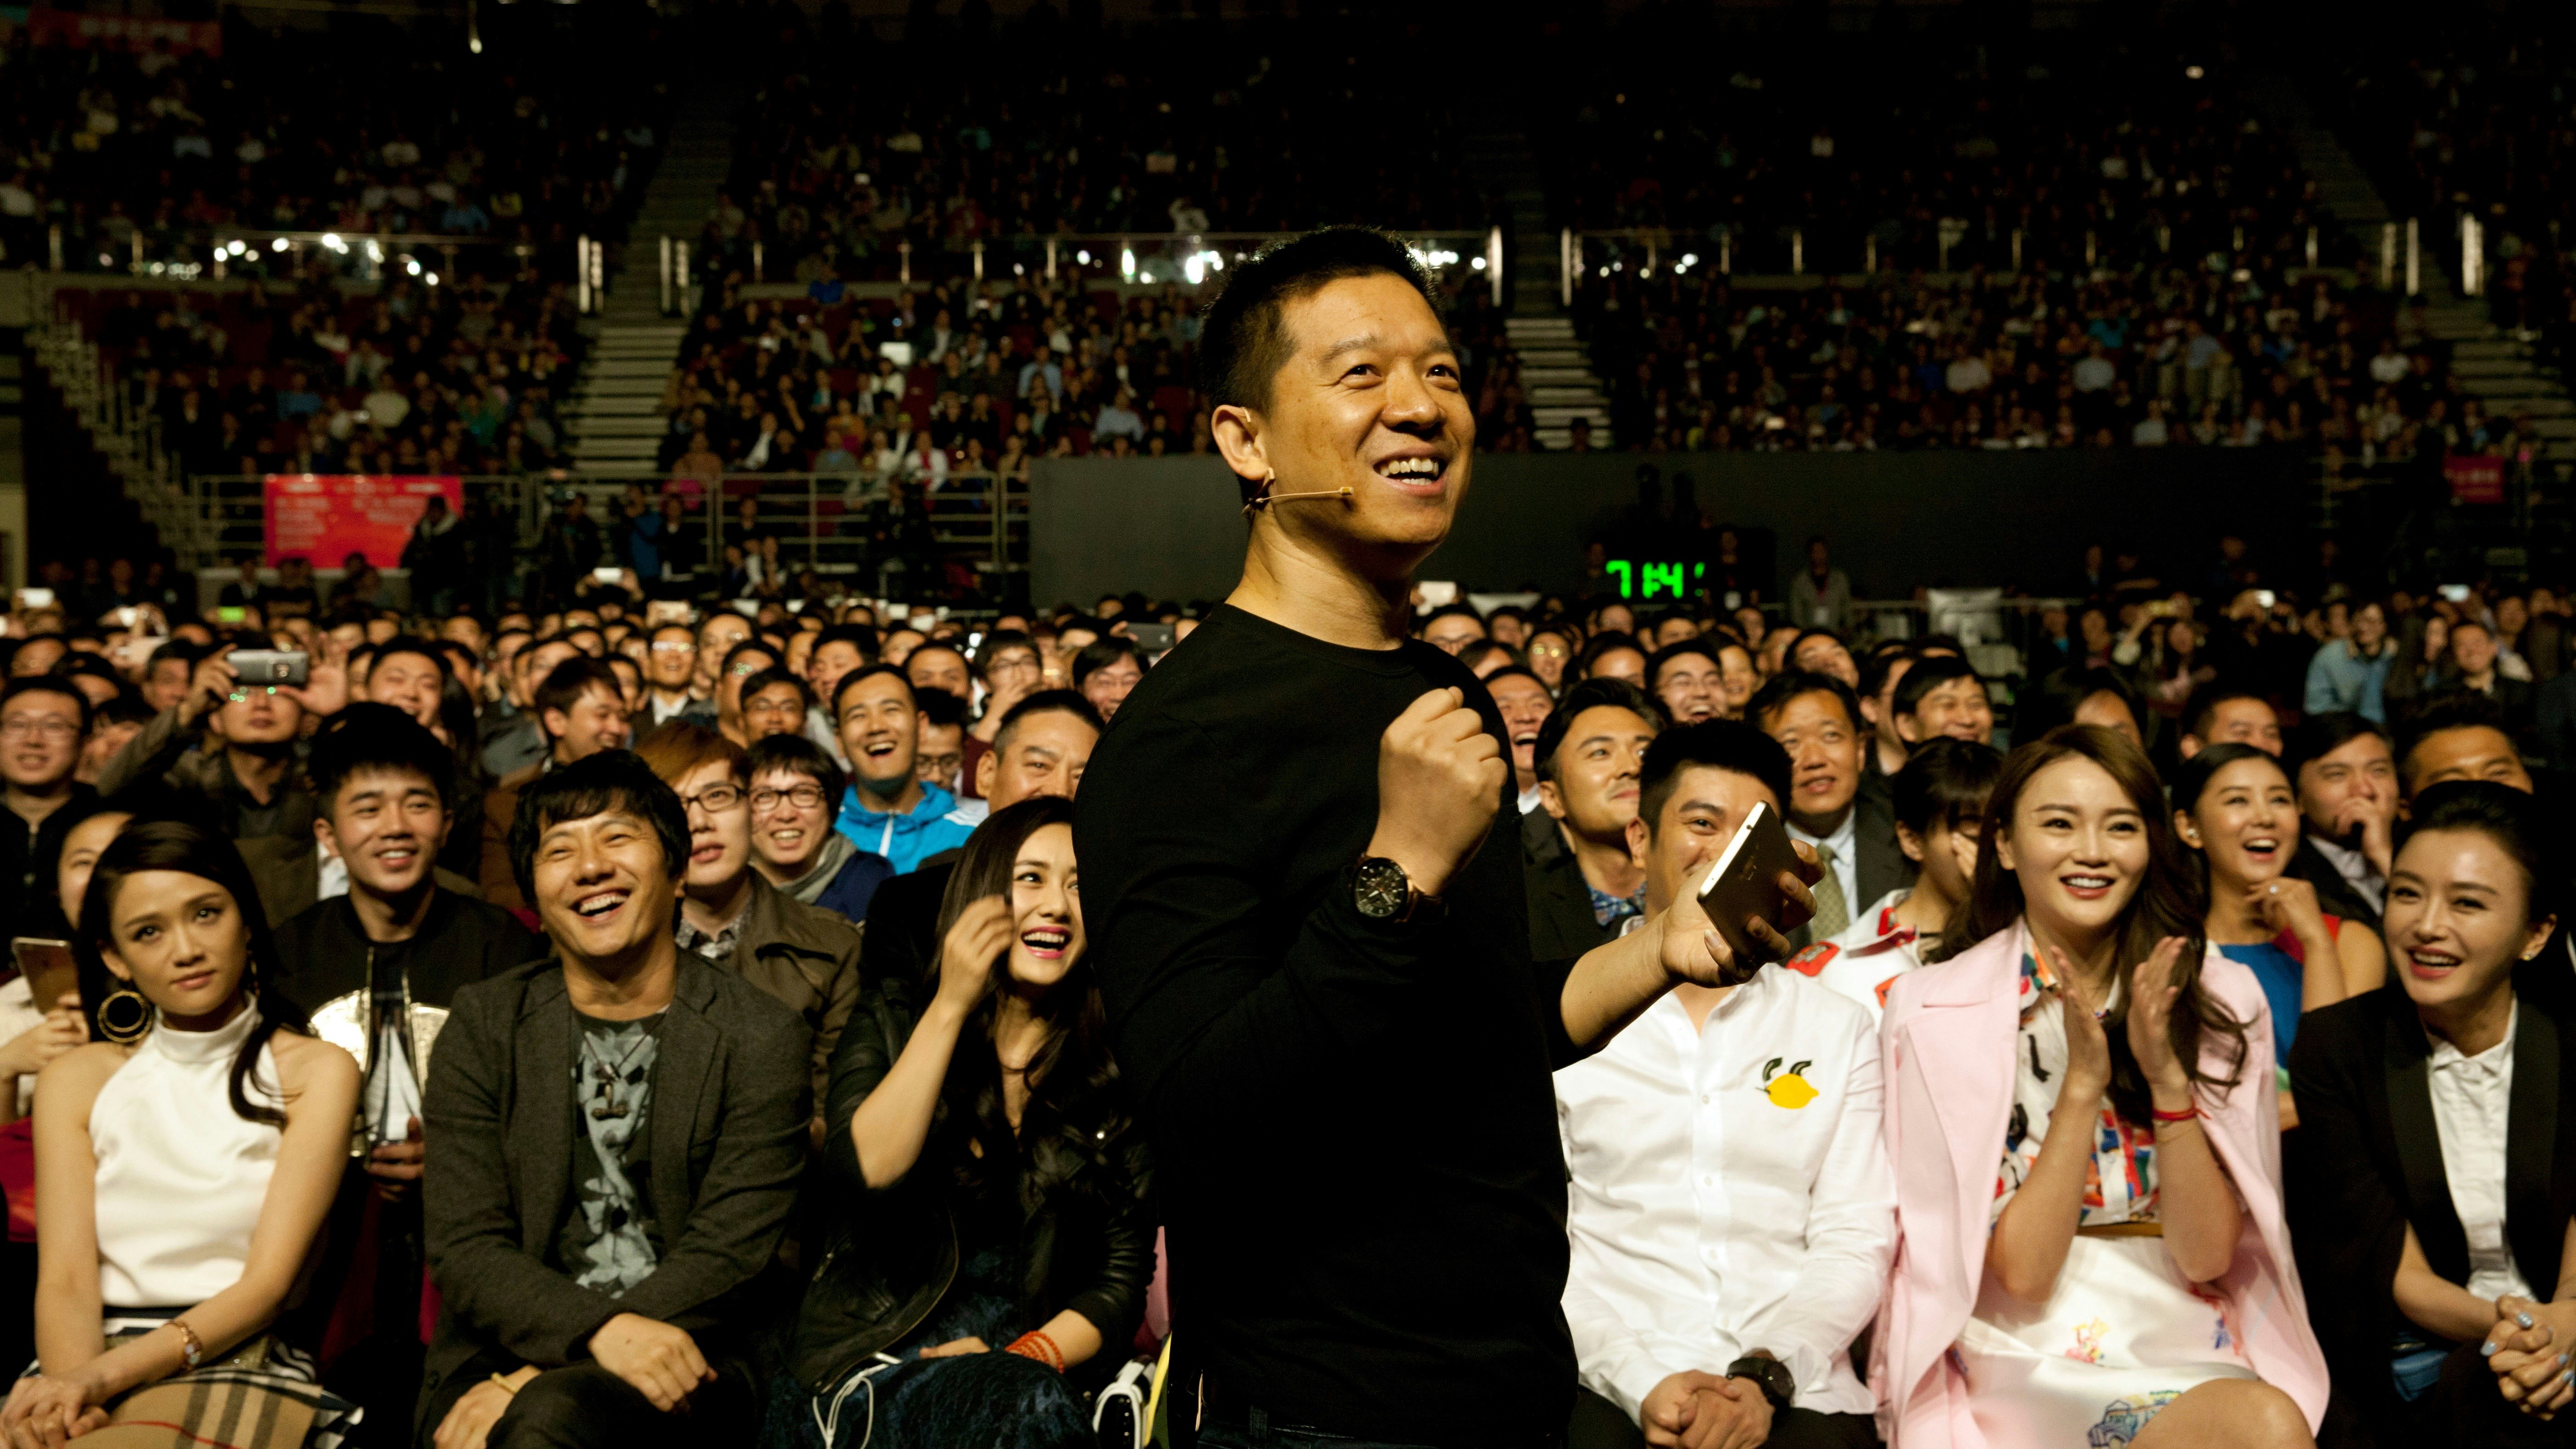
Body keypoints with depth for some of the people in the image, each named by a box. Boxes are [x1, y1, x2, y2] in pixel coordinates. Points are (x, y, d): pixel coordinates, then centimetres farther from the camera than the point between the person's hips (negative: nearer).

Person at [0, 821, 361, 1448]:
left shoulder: (315, 1071, 4)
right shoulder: (75, 1082, 13)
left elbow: (267, 1283, -5)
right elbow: (66, 1282, 1)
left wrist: (108, 1375, -19)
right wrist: (76, 1393, -20)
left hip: (246, 1365, -2)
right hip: (95, 1361, 3)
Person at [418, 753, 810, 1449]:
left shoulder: (763, 1040, 1)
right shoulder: (483, 1025, 8)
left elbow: (727, 1255, -6)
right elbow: (463, 1248, 0)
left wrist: (531, 1385, -15)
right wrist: (600, 1329, -19)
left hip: (685, 1365, -1)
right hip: (500, 1355, 1)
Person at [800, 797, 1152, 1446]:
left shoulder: (1118, 1070, 5)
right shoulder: (892, 1021, 8)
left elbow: (1123, 1279, 4)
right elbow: (867, 1168, -12)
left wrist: (1028, 1357, -14)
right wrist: (951, 1006, -12)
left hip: (1042, 1356, 2)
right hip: (888, 1350, -1)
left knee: (1025, 1393, -34)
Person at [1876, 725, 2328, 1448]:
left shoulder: (2222, 1000, 5)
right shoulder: (1934, 1009, -5)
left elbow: (2208, 1257, -1)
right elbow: (2022, 1272, -8)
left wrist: (2169, 1077, -15)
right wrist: (2083, 1084, -19)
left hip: (2196, 1359, 4)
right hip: (2026, 1366, -4)